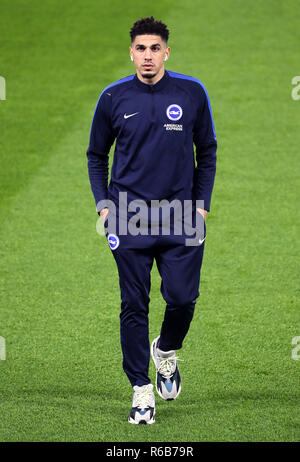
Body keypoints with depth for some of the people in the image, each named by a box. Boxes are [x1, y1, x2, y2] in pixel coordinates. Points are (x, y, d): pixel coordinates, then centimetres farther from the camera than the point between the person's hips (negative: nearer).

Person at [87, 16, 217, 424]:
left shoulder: (192, 93, 1)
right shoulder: (114, 98, 1)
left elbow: (207, 151, 10)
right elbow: (96, 156, 12)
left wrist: (202, 206, 2)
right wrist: (104, 205, 2)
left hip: (182, 218, 0)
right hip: (130, 219, 0)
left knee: (182, 298, -4)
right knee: (134, 305, -1)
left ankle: (166, 350, 28)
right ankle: (141, 390, 8)